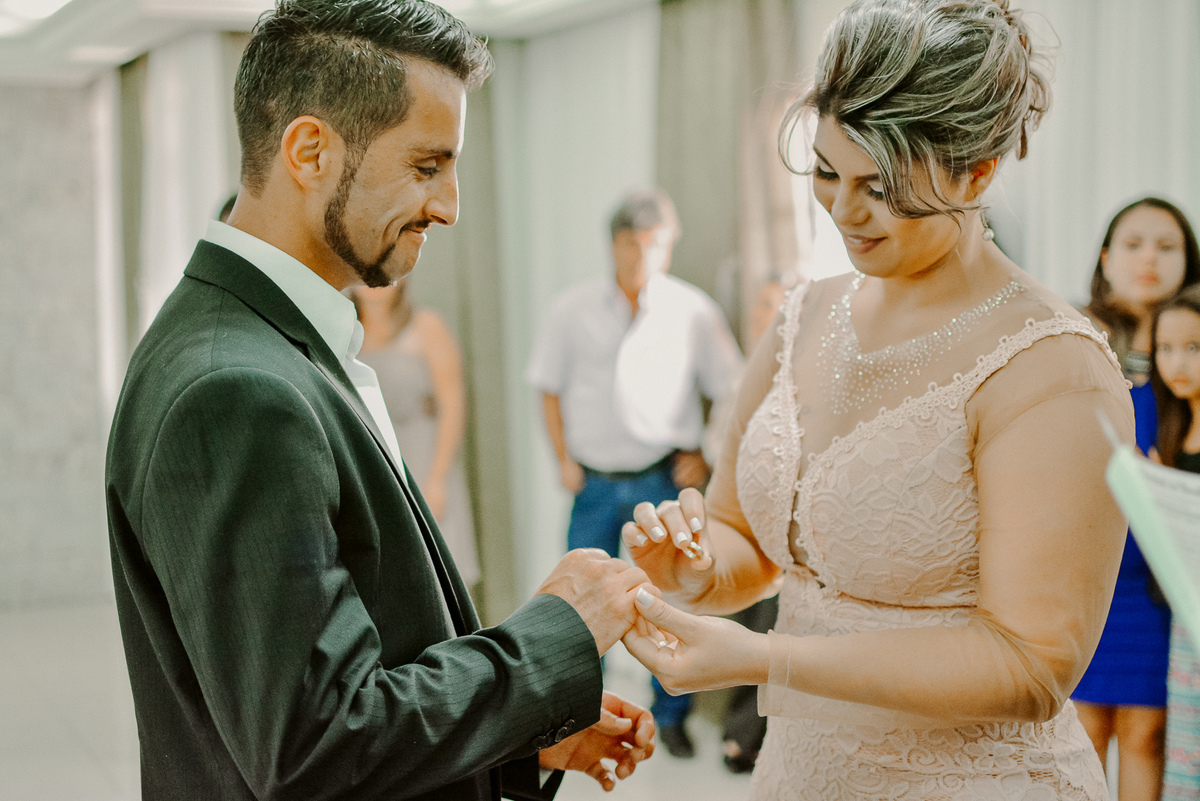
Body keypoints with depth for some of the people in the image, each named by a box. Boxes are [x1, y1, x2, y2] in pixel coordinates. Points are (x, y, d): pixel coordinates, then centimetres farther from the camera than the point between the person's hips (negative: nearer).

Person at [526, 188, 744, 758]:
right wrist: (564, 459, 2)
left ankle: (670, 716, 20)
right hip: (595, 481, 1)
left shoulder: (694, 311, -2)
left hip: (664, 480, -1)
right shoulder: (573, 311, 1)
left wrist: (704, 456, -2)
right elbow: (550, 389, 9)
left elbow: (732, 392, 4)